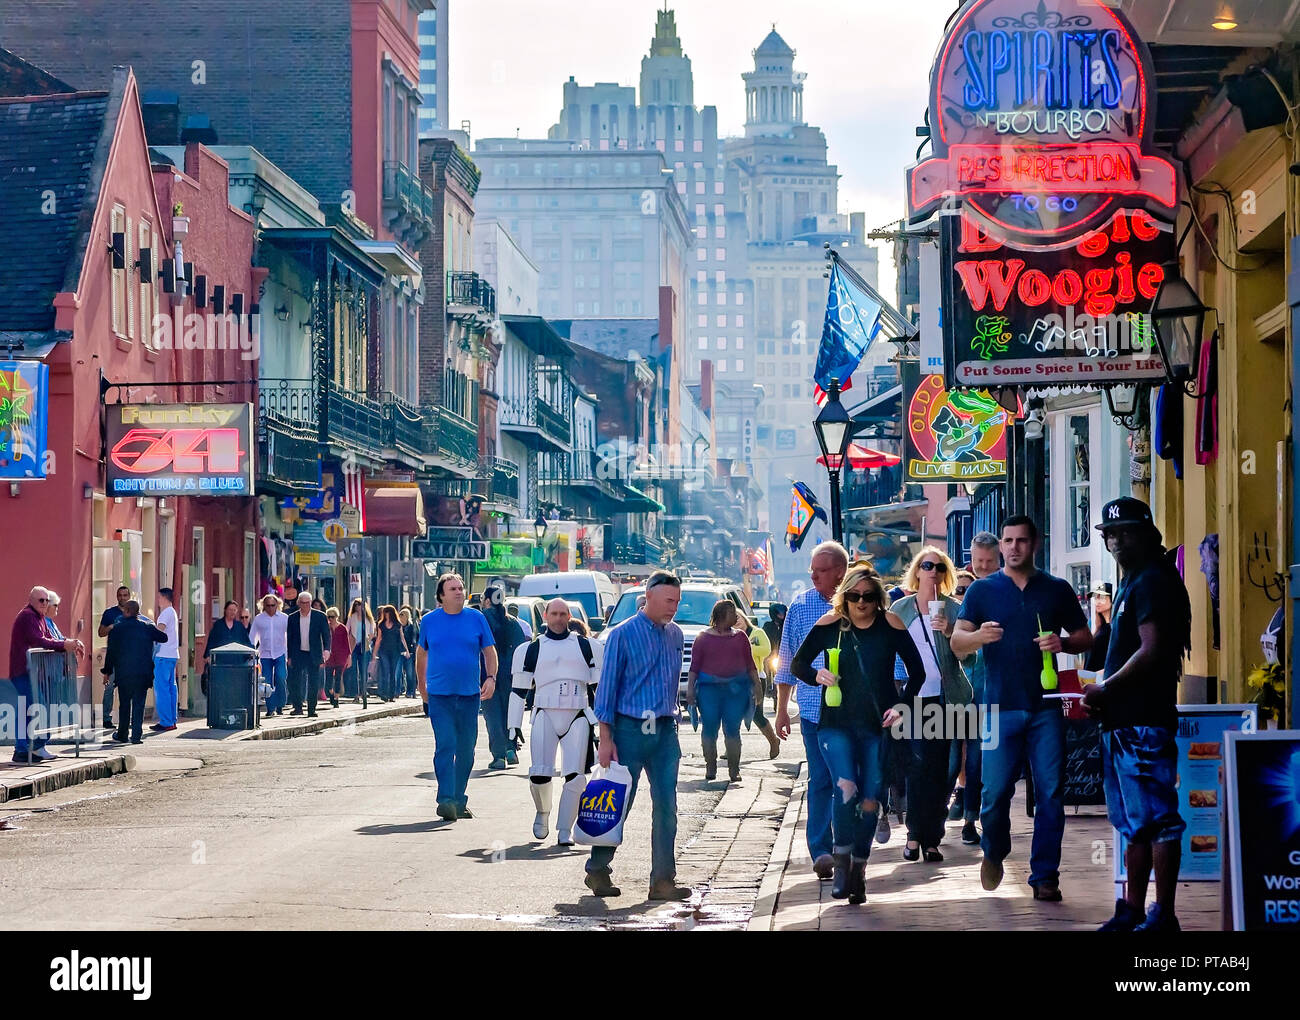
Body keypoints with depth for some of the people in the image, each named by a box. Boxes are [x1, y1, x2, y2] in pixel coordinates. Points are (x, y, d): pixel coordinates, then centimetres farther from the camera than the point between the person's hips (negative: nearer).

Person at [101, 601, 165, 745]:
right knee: (139, 704, 3)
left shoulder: (116, 629, -2)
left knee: (124, 703, 12)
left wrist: (107, 671, 8)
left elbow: (111, 652, 0)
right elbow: (164, 638, 12)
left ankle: (122, 734, 18)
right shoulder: (147, 628, 1)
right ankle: (136, 735, -2)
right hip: (143, 673, 1)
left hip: (123, 673, -1)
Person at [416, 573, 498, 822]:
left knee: (466, 750, 8)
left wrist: (491, 678, -7)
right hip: (439, 694, -2)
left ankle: (459, 800, 20)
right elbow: (421, 653, 16)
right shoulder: (429, 621, 3)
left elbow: (489, 651, 8)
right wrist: (422, 685, 18)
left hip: (470, 694, 2)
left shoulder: (476, 618, 3)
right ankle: (446, 800, -18)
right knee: (445, 746, -13)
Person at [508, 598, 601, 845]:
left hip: (577, 717, 1)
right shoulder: (531, 649, 11)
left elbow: (600, 684, 17)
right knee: (539, 774, -11)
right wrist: (514, 725, 9)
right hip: (545, 715, -1)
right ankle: (542, 812, 19)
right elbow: (518, 688, 13)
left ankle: (565, 830, -1)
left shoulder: (585, 647, 12)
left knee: (575, 776, -10)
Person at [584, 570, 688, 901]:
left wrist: (672, 719, 16)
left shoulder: (675, 634, 10)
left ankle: (663, 880, 2)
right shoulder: (623, 634, -7)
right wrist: (606, 739, -11)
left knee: (666, 805, 0)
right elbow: (607, 687, -7)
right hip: (630, 728, -5)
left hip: (665, 730, 5)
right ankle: (598, 870, 16)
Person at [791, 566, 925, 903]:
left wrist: (902, 707, -6)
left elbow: (917, 670, 5)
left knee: (869, 800, 4)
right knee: (845, 787, -22)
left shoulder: (890, 625, -2)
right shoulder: (830, 625, -1)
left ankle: (858, 870, 19)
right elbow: (798, 663, 7)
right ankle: (841, 863, -12)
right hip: (837, 724, -1)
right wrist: (816, 676, -14)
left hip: (878, 726, 1)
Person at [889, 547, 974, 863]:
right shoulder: (900, 608, 9)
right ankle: (916, 834, -2)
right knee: (917, 763, -8)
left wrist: (949, 632, -16)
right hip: (912, 696, 0)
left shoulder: (953, 608, 6)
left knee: (938, 766, 1)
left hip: (944, 696, 0)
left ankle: (931, 839, 5)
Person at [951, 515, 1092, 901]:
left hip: (1046, 707, 1)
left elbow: (1085, 637, 13)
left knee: (1050, 793, -2)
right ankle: (994, 853, 24)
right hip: (1001, 706, -1)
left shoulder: (1057, 590, 10)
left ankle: (1045, 875, 4)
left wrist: (1063, 644, -9)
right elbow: (957, 644, -1)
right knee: (995, 792, -3)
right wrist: (978, 636, -23)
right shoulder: (983, 590, 6)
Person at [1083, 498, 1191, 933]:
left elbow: (1151, 651, -19)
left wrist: (1106, 688, -12)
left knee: (1156, 819, -9)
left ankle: (1163, 915, -8)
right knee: (1135, 823, 15)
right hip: (1123, 719, 11)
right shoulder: (1132, 582, 20)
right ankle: (1132, 911, 21)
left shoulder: (1152, 582, -11)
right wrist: (1104, 693, 10)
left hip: (1144, 720, -11)